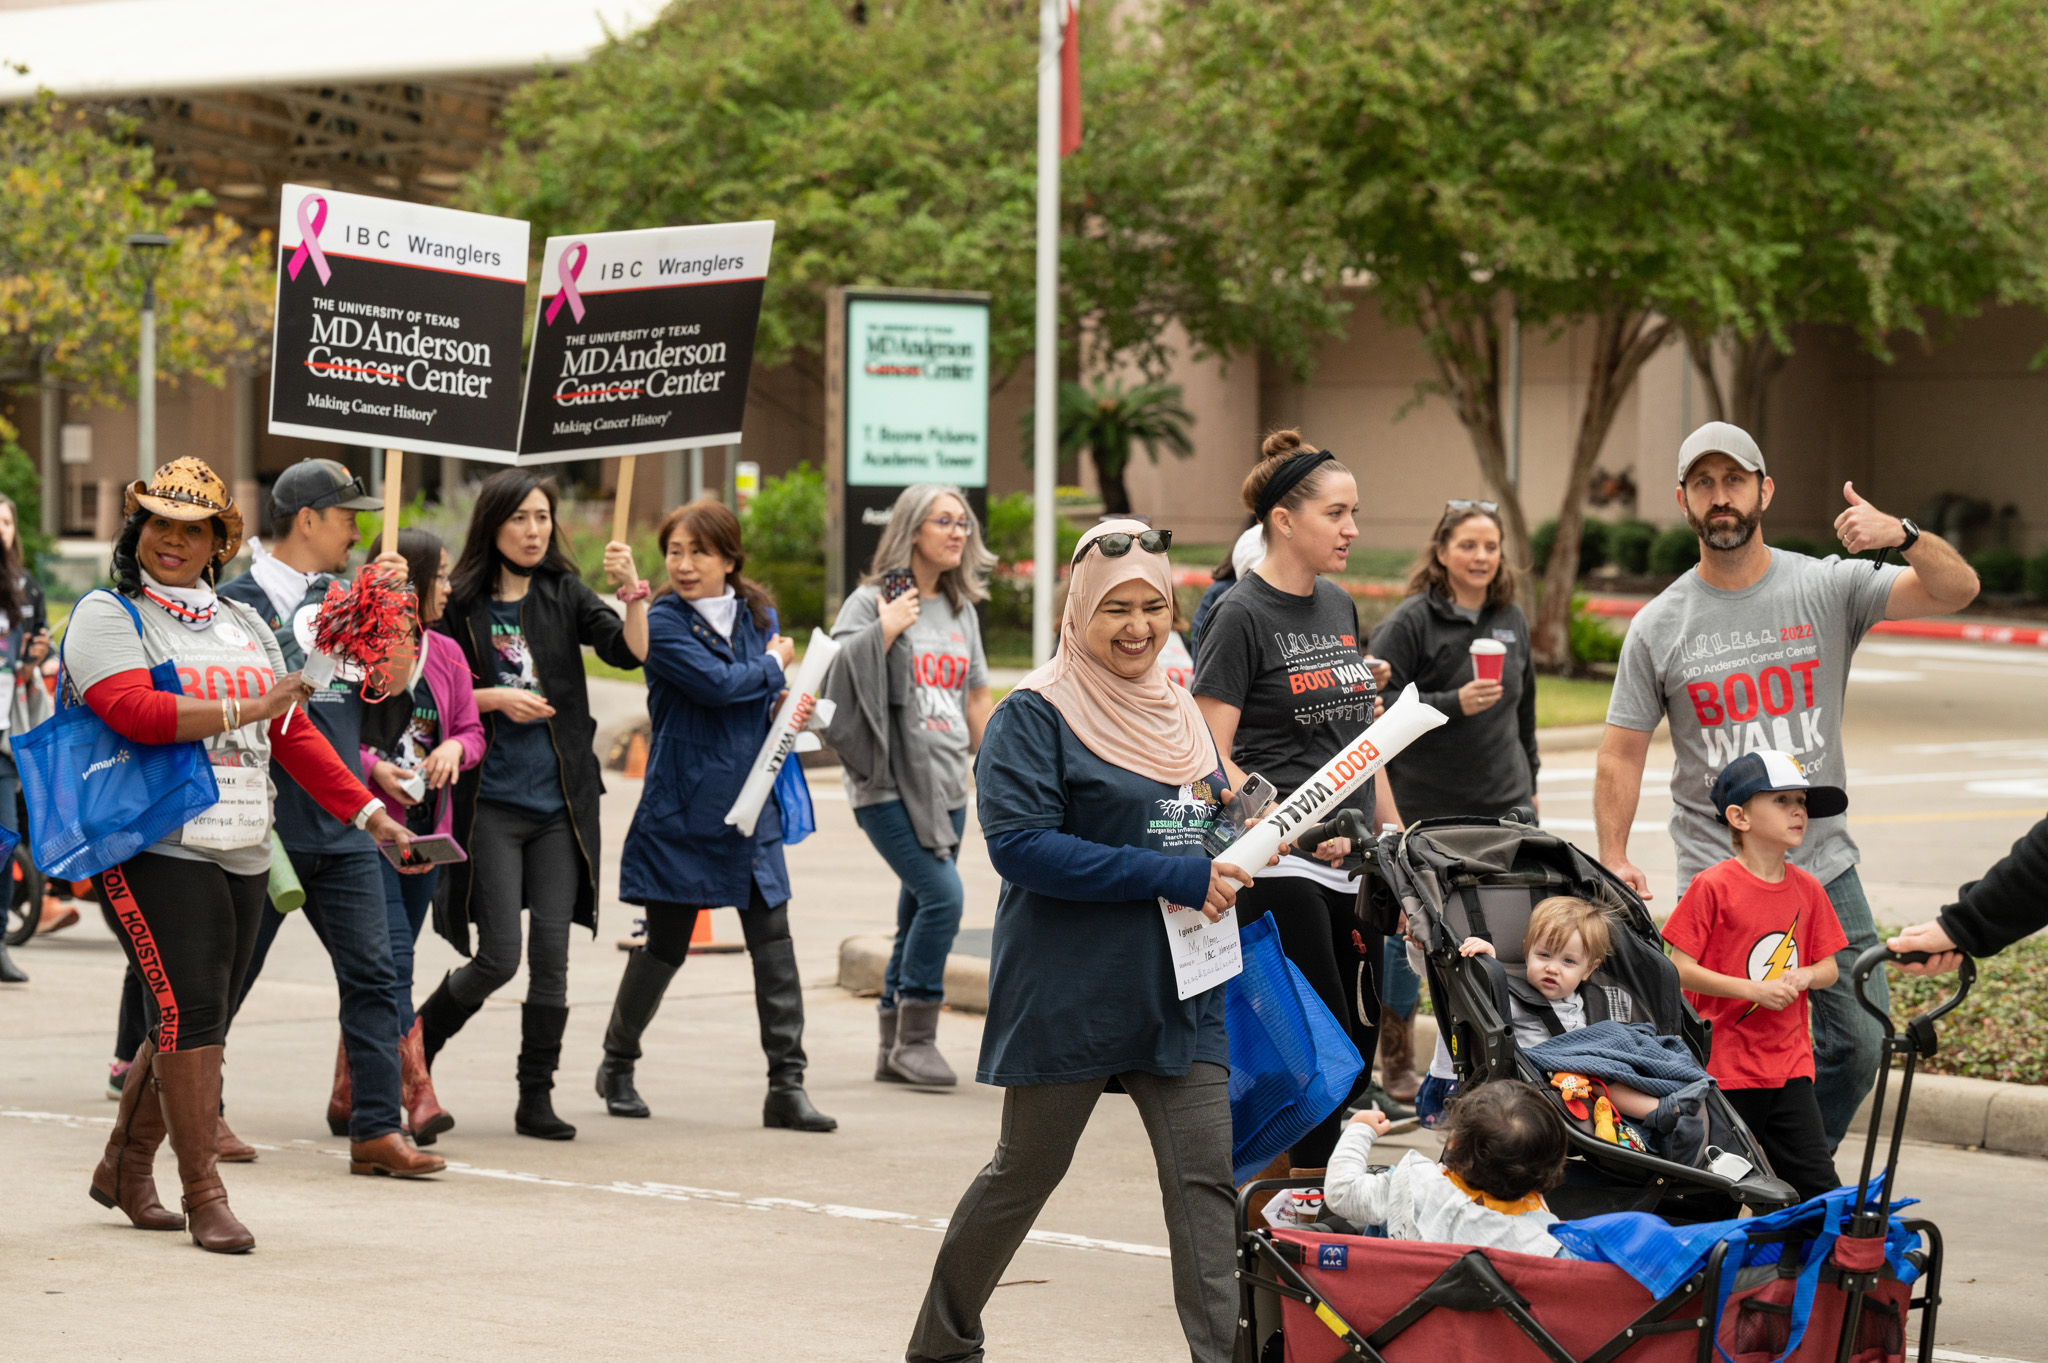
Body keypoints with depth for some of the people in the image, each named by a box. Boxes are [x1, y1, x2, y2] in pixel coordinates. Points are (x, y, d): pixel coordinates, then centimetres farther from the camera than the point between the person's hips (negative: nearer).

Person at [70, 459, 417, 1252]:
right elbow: (134, 711, -18)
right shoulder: (109, 618, -1)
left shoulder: (243, 625, 19)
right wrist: (245, 710, -18)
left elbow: (294, 736, 20)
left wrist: (368, 813, 12)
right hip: (155, 850, -7)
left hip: (241, 853, 7)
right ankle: (203, 1195, -10)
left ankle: (124, 1167, 26)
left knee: (198, 1020, 10)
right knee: (187, 1009, -13)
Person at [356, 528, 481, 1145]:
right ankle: (419, 1096, -21)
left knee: (380, 964, 11)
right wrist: (372, 766, -19)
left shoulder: (446, 654, 12)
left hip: (426, 824, 7)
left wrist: (454, 747, -6)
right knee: (391, 961, -14)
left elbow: (473, 732, 16)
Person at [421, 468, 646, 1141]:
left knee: (551, 952, -2)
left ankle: (537, 1097, 7)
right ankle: (417, 1040, 20)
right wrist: (492, 698, -12)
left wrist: (633, 592, -24)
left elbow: (629, 651, -9)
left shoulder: (564, 596, 5)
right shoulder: (461, 604, 0)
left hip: (561, 801, 2)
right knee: (498, 957, -6)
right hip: (490, 801, -2)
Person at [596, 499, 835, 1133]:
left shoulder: (759, 617, 8)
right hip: (683, 808, -4)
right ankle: (617, 1064, 27)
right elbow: (715, 683, -22)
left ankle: (787, 1086, -1)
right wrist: (772, 667, -5)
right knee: (665, 944, 6)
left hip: (750, 805, 4)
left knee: (773, 941, -3)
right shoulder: (664, 623, -9)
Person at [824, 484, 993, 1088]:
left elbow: (977, 699, 21)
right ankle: (915, 1036, -10)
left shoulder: (962, 611, 15)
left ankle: (894, 1049, 14)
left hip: (946, 785, 7)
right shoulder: (871, 601, -3)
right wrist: (885, 629, -18)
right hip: (889, 783, -7)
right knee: (942, 895, -18)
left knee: (920, 913, 7)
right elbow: (834, 675, -15)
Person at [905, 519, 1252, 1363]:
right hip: (1067, 999, -5)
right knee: (1026, 1171, 8)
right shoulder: (1035, 716, -9)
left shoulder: (1178, 715, 12)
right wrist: (1174, 877, -22)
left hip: (1177, 996, 5)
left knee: (1203, 1180, -3)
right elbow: (1019, 842, -21)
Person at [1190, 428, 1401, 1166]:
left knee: (1364, 1031, 6)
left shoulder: (1339, 606, 14)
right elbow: (1211, 756, -14)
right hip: (1278, 866, -8)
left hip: (1351, 863, 8)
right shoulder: (1241, 614, -9)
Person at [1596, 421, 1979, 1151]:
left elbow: (1955, 590, -10)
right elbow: (1622, 754, 6)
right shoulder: (1658, 626, 2)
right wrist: (1613, 859, -6)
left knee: (1858, 1043, 0)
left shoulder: (1827, 588, 1)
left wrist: (1903, 536, -29)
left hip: (1824, 870, 1)